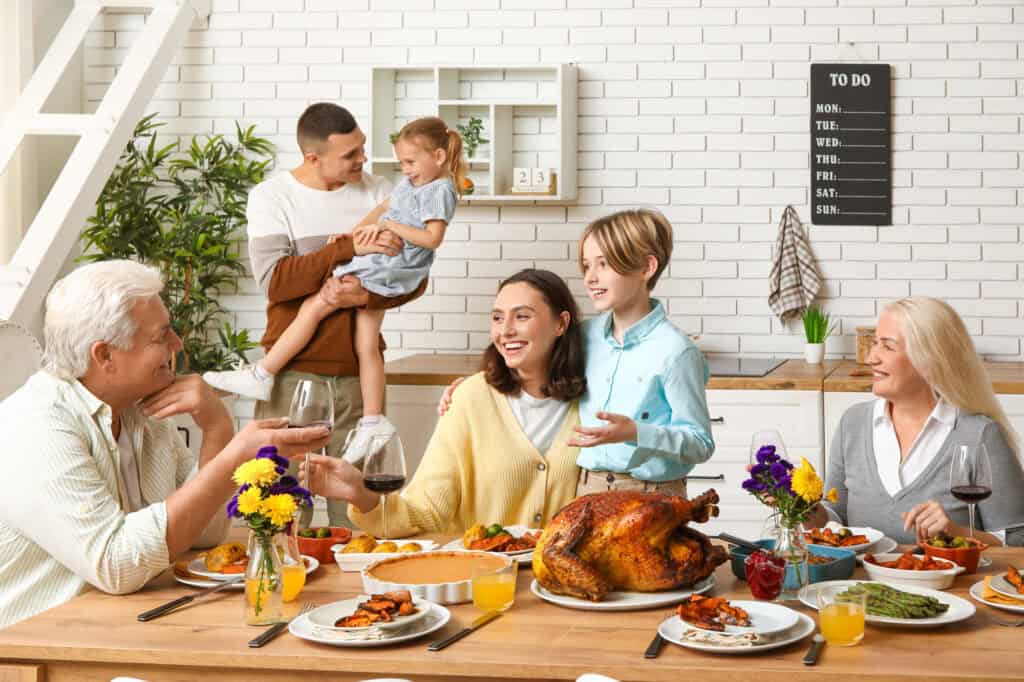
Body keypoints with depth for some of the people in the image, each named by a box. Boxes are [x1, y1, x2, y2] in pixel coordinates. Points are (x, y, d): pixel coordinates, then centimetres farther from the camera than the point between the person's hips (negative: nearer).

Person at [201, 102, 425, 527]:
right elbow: (273, 279, -14)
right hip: (293, 371, -2)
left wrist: (366, 296, -14)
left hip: (358, 371, 2)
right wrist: (350, 247, -19)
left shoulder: (379, 194, 8)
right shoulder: (270, 197, 0)